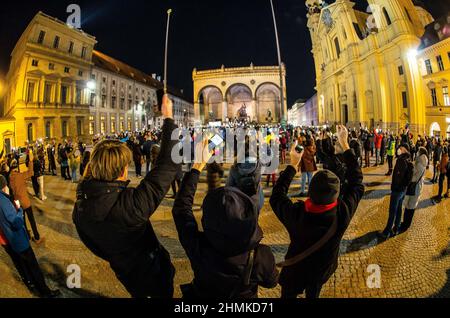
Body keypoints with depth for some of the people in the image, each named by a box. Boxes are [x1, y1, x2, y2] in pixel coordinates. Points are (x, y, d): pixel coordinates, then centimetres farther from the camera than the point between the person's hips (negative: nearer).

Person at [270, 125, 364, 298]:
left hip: (294, 271, -1)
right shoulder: (343, 213, -34)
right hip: (322, 271, 2)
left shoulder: (296, 214, -40)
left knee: (288, 295, 27)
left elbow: (276, 196, -18)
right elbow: (356, 181, -17)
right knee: (313, 294, 32)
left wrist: (293, 165, -16)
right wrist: (344, 144, -13)